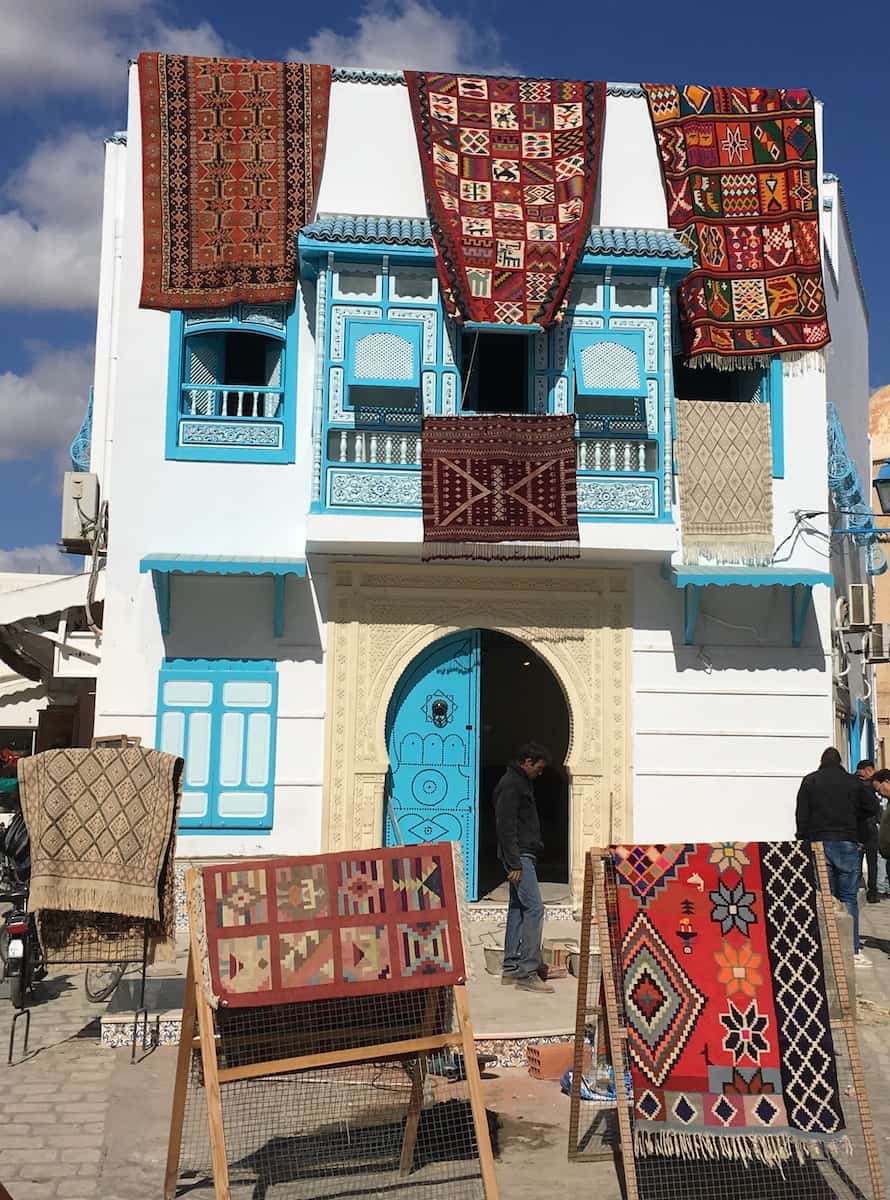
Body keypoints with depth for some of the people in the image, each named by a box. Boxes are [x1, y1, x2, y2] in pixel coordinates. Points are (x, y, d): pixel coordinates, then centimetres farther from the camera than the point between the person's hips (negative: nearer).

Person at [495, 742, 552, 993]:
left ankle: (511, 968, 16)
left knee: (518, 907, 12)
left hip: (523, 856, 11)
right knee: (534, 907, -14)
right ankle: (527, 971, -13)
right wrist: (514, 863, -21)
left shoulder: (522, 783, 19)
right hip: (519, 856, -11)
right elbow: (506, 826, -19)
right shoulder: (511, 785, -13)